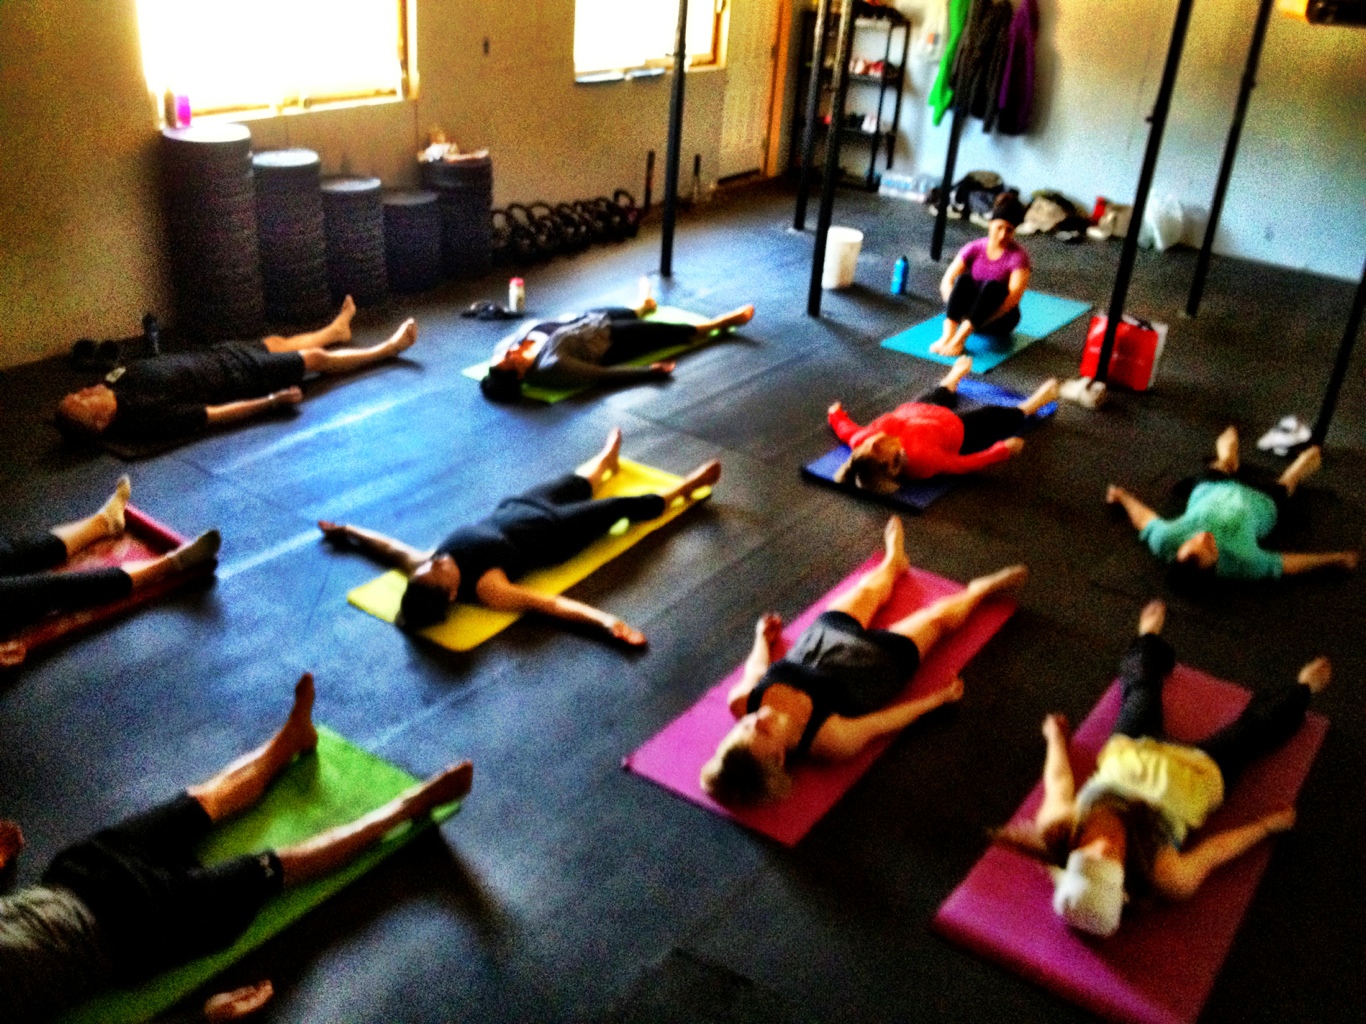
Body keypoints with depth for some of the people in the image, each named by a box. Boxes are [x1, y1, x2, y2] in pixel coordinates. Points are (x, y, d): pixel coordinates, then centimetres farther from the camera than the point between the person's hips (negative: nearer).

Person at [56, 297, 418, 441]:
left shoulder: (116, 384, -17)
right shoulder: (145, 417, -38)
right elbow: (217, 415, -32)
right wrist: (276, 399, -26)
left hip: (212, 357, 8)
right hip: (236, 377, -7)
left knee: (278, 342, 29)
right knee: (317, 358, 9)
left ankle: (337, 329, 60)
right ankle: (388, 347, 32)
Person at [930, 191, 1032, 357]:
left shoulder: (1018, 256, -12)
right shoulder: (974, 248, -3)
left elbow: (1014, 297, -22)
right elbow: (947, 281, -9)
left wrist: (982, 320, -30)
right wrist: (959, 308, -25)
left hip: (1000, 319, -2)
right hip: (970, 315, 2)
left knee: (992, 286, -33)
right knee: (963, 279, -27)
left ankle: (959, 339, -44)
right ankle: (947, 335, -43)